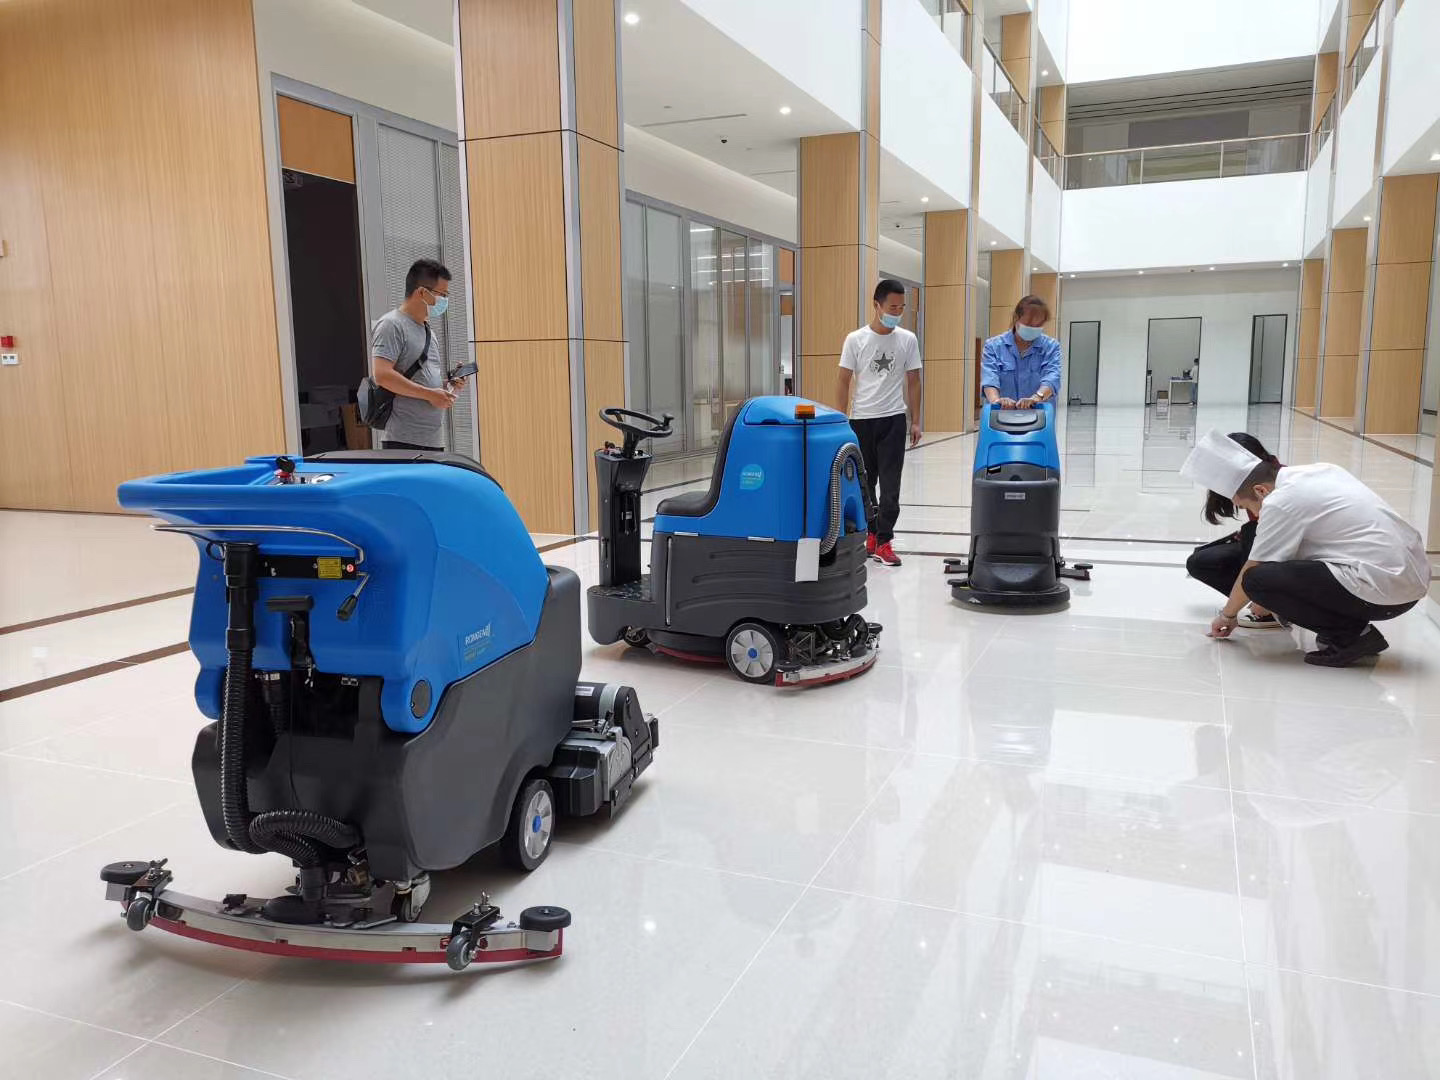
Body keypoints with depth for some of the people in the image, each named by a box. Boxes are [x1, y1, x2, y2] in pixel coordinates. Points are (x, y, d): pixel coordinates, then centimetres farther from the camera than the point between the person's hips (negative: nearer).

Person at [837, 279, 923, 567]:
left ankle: (883, 541, 2)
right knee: (863, 482, 9)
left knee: (890, 484, -4)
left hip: (893, 420, 0)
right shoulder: (855, 339, -1)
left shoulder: (908, 340, 2)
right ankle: (871, 533, 25)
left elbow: (913, 383, 8)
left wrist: (916, 421, 4)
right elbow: (844, 382, 3)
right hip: (861, 420, 0)